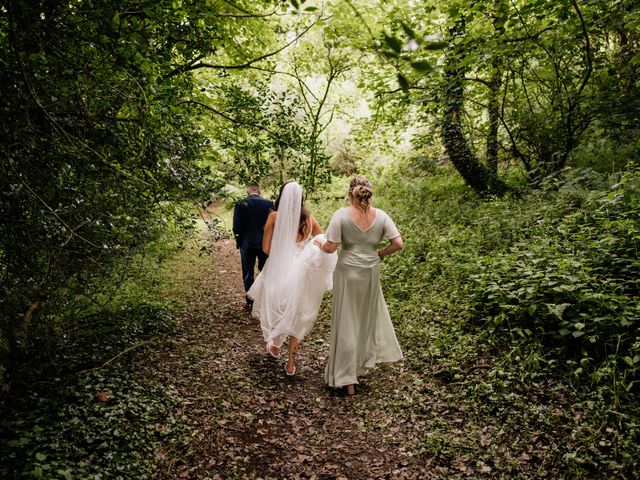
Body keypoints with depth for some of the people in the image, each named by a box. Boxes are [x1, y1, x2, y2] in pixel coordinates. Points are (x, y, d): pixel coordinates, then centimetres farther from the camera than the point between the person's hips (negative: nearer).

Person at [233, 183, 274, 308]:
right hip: (265, 243, 1)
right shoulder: (269, 203, -6)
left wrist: (239, 240, 5)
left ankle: (250, 301, 14)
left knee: (248, 273, 10)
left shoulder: (240, 204, -9)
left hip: (247, 243, -1)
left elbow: (236, 226, -10)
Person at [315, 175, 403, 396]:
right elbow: (398, 244, -8)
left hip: (348, 272, -2)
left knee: (347, 322, 8)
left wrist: (319, 243, 6)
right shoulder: (380, 216, -4)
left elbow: (330, 248, -14)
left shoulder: (342, 215, -13)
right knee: (369, 316, 23)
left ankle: (347, 378, 17)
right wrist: (379, 253, 7)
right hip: (371, 272, 3)